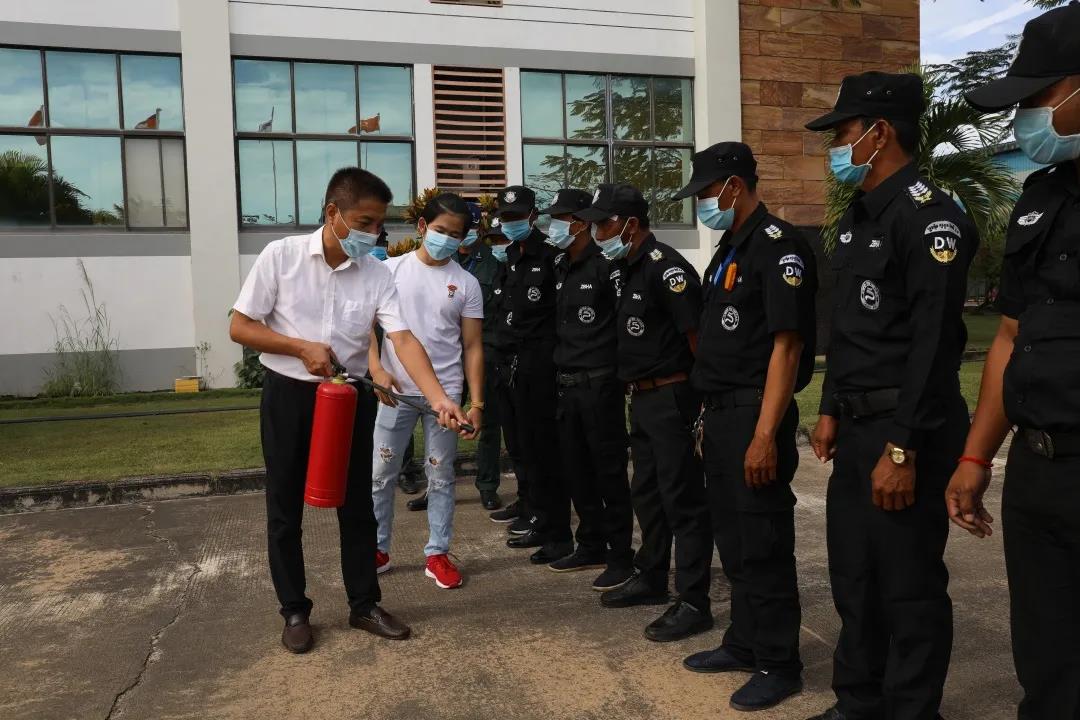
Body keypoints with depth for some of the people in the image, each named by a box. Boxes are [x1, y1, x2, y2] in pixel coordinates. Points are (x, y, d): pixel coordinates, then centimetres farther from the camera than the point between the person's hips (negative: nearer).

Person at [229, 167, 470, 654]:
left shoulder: (377, 275, -4)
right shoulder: (281, 256, -9)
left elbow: (403, 341, -14)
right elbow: (239, 327, -6)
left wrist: (439, 398, -27)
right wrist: (302, 348, -18)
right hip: (288, 396, -2)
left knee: (357, 505, 11)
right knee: (285, 509, 8)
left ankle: (364, 605, 27)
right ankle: (294, 611, 26)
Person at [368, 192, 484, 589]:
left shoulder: (466, 283, 3)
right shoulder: (391, 269, 2)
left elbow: (472, 347, 4)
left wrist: (476, 402, -2)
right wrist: (376, 368, -15)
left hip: (445, 393, 0)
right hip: (395, 391, 0)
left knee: (441, 476, 8)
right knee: (381, 473, 7)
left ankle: (438, 553, 19)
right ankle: (377, 549, 22)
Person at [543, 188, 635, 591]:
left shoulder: (605, 266, -11)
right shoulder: (560, 268, 13)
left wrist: (619, 372, -12)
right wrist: (562, 362, 15)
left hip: (600, 383, -8)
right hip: (567, 384, 8)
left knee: (609, 471, 0)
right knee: (575, 470, 13)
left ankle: (621, 556, 10)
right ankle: (591, 546, 27)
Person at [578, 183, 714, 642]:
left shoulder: (667, 269, -16)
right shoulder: (629, 269, 13)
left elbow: (698, 339, -18)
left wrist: (707, 402, -18)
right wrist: (634, 390, 14)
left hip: (672, 399, -10)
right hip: (642, 399, 10)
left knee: (682, 500, -3)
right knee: (646, 494, 18)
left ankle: (694, 604, 7)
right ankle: (651, 580, 34)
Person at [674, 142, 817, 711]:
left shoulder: (779, 247, -12)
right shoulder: (728, 251, 17)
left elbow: (787, 344, -19)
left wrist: (765, 434, -24)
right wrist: (711, 414, 17)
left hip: (754, 417, -9)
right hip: (721, 414, 9)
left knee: (763, 547, 1)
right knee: (732, 541, 17)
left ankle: (778, 665, 17)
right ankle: (743, 644, 32)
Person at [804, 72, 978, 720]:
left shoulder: (930, 216, -14)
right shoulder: (857, 219, 15)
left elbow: (933, 344, -21)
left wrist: (902, 448, -22)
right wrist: (832, 410, 16)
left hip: (907, 432, -9)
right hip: (858, 426, 9)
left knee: (910, 587, 4)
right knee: (853, 576, 17)